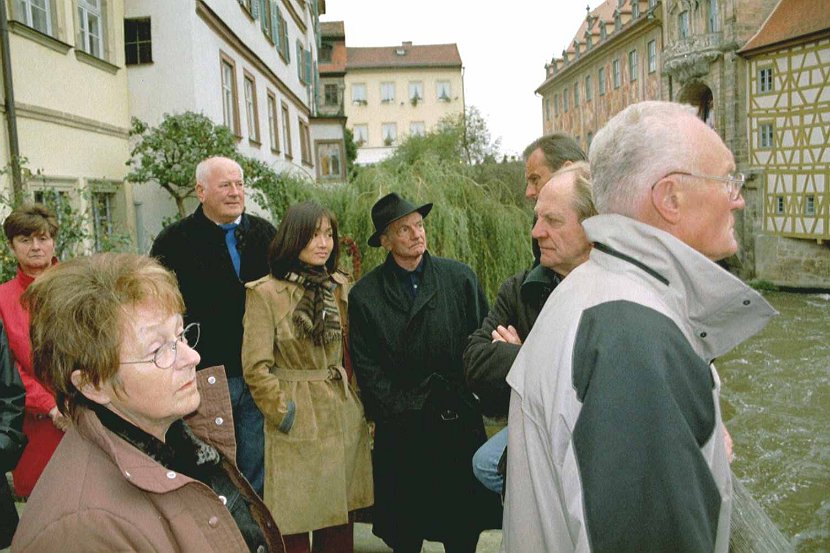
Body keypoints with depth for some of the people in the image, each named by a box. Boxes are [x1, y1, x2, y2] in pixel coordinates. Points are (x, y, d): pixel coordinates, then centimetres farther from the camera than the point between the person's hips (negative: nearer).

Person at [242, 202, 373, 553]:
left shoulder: (338, 286, 7)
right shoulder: (265, 292, -10)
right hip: (297, 422, -5)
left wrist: (356, 399, 9)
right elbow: (256, 367, -11)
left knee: (339, 521, 14)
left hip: (344, 416, 5)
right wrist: (285, 413, -9)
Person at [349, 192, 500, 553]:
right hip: (400, 429, 0)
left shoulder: (460, 278, 0)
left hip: (459, 422, 1)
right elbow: (366, 366, 0)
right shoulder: (365, 294, -1)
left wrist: (454, 397, -6)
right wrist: (404, 409, -6)